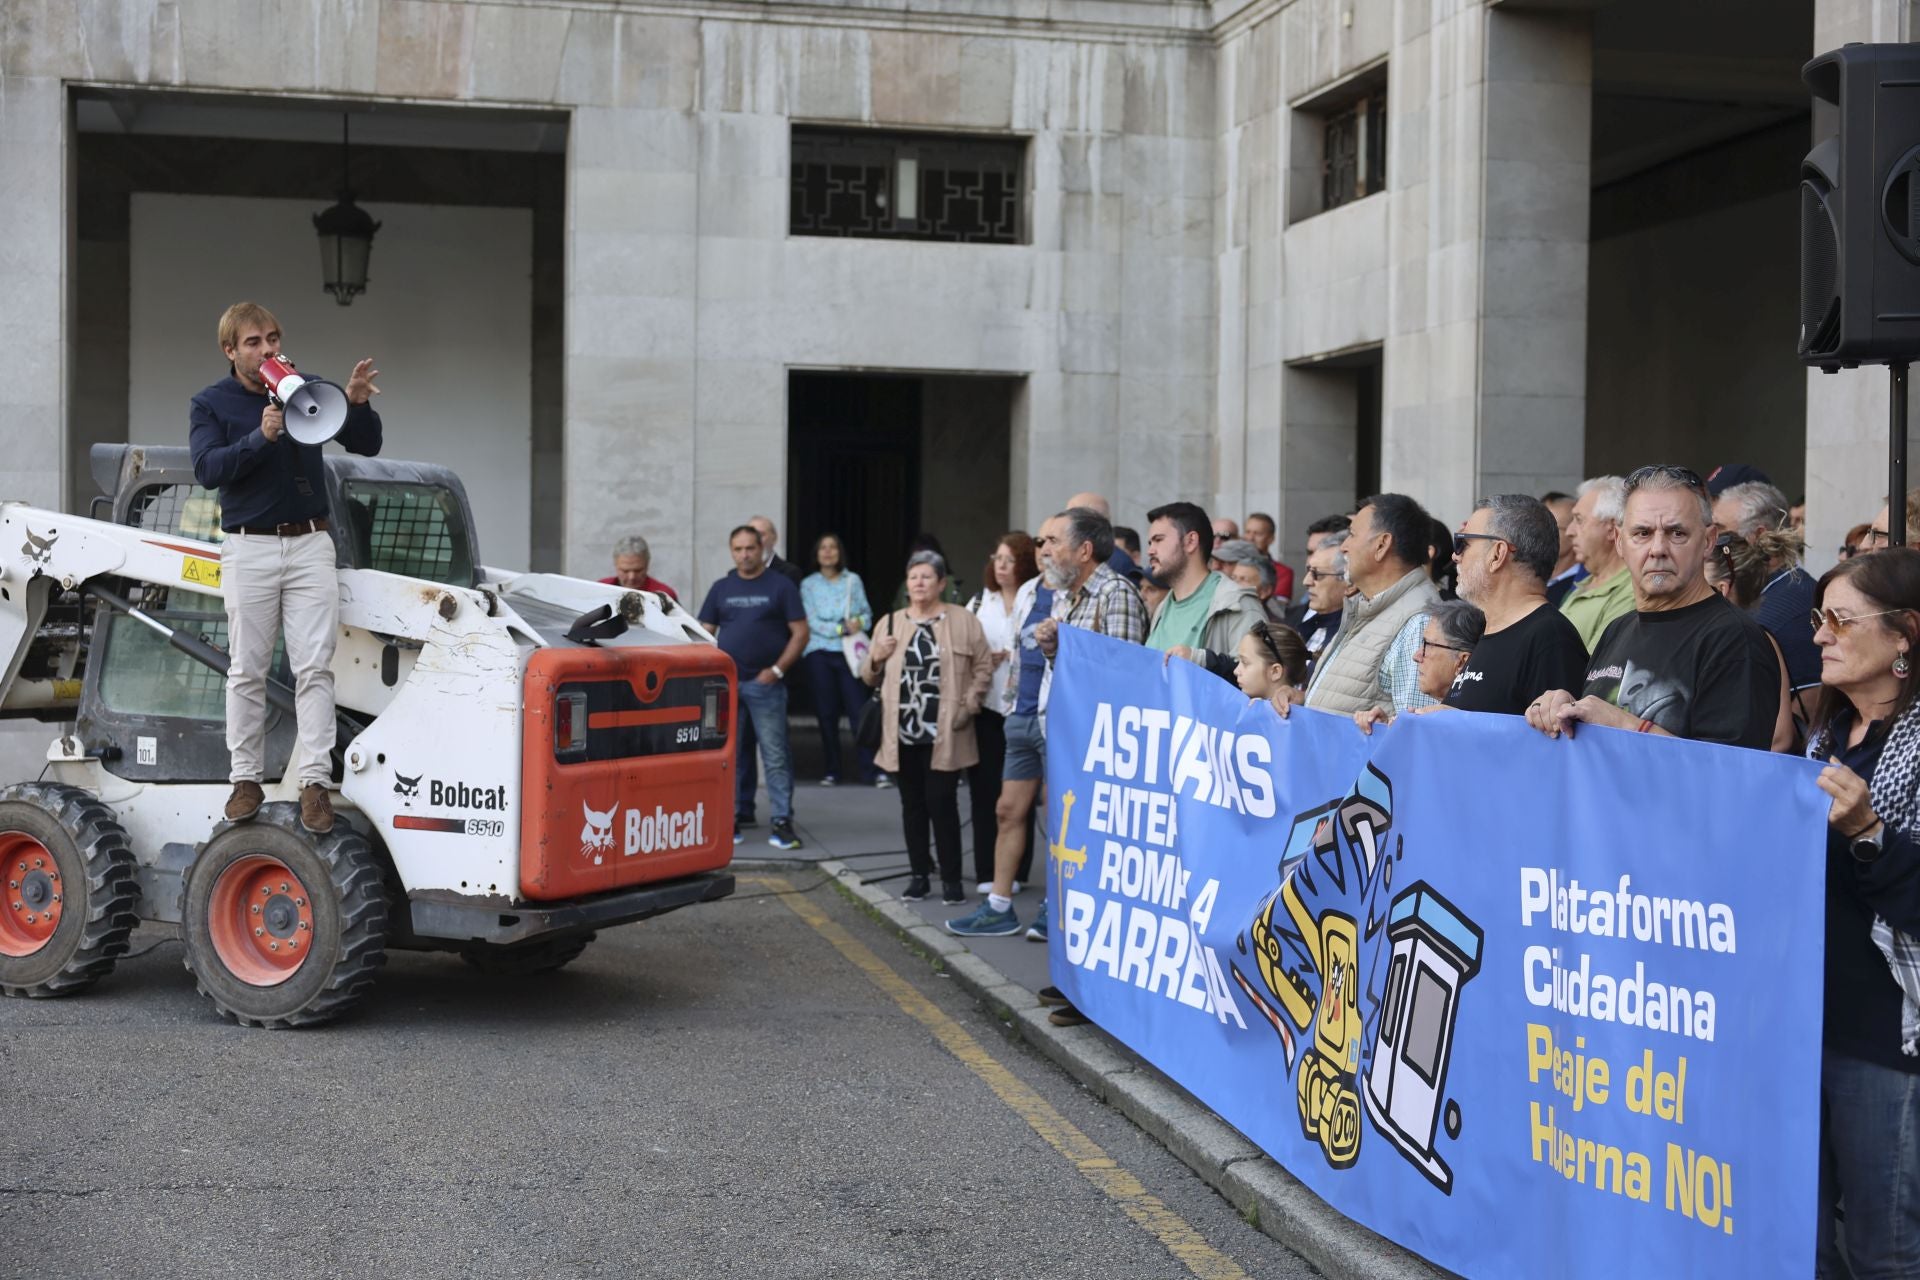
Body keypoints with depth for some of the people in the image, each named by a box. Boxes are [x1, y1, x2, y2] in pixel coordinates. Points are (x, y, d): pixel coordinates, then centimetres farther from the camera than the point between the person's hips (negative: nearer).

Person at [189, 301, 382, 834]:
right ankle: (246, 778, 13)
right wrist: (261, 437, -24)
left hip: (310, 544, 1)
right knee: (247, 670, 4)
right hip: (249, 546, -1)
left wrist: (357, 404, -14)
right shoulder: (210, 404, 4)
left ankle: (314, 780, -3)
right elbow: (207, 469, -11)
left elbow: (365, 446, 5)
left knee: (315, 667, -4)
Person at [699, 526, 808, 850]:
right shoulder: (721, 589, 13)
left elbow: (800, 633, -1)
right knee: (732, 754, 7)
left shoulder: (781, 587, 3)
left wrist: (777, 669, -10)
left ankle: (782, 821, -7)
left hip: (765, 685, -4)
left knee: (775, 755, -6)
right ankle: (736, 815, 15)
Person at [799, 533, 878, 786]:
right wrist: (842, 628, -12)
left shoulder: (854, 580, 10)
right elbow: (811, 621, -3)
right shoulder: (808, 584, 6)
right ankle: (831, 771, 10)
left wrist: (859, 622, -13)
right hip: (819, 653, 0)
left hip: (849, 651, 0)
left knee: (859, 709, -7)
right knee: (826, 713, 3)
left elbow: (867, 613, 10)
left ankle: (870, 770, -9)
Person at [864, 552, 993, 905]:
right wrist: (876, 659, -2)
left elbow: (983, 669, 1)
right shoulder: (889, 623, 12)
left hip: (944, 735, -4)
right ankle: (919, 874, 18)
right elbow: (873, 678, 19)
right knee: (913, 805, 9)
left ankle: (951, 879, 3)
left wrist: (967, 708, -9)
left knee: (942, 804, -5)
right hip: (902, 733, 4)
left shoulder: (964, 621, 1)